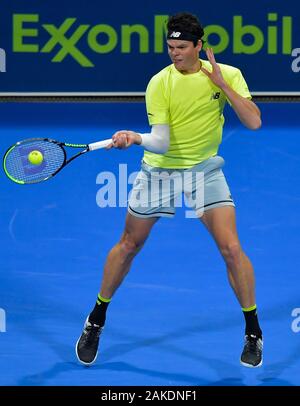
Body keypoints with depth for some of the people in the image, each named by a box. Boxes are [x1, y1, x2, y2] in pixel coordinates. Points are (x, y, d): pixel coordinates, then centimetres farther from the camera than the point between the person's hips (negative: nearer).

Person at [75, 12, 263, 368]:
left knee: (231, 248, -13)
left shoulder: (227, 75, -8)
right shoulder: (159, 84, -15)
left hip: (204, 170, 0)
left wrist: (221, 84, -22)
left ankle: (253, 332, 3)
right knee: (129, 246, 8)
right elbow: (161, 141, -22)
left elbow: (254, 122, -16)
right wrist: (136, 138, -43)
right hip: (160, 169, 0)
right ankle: (95, 322, 27)